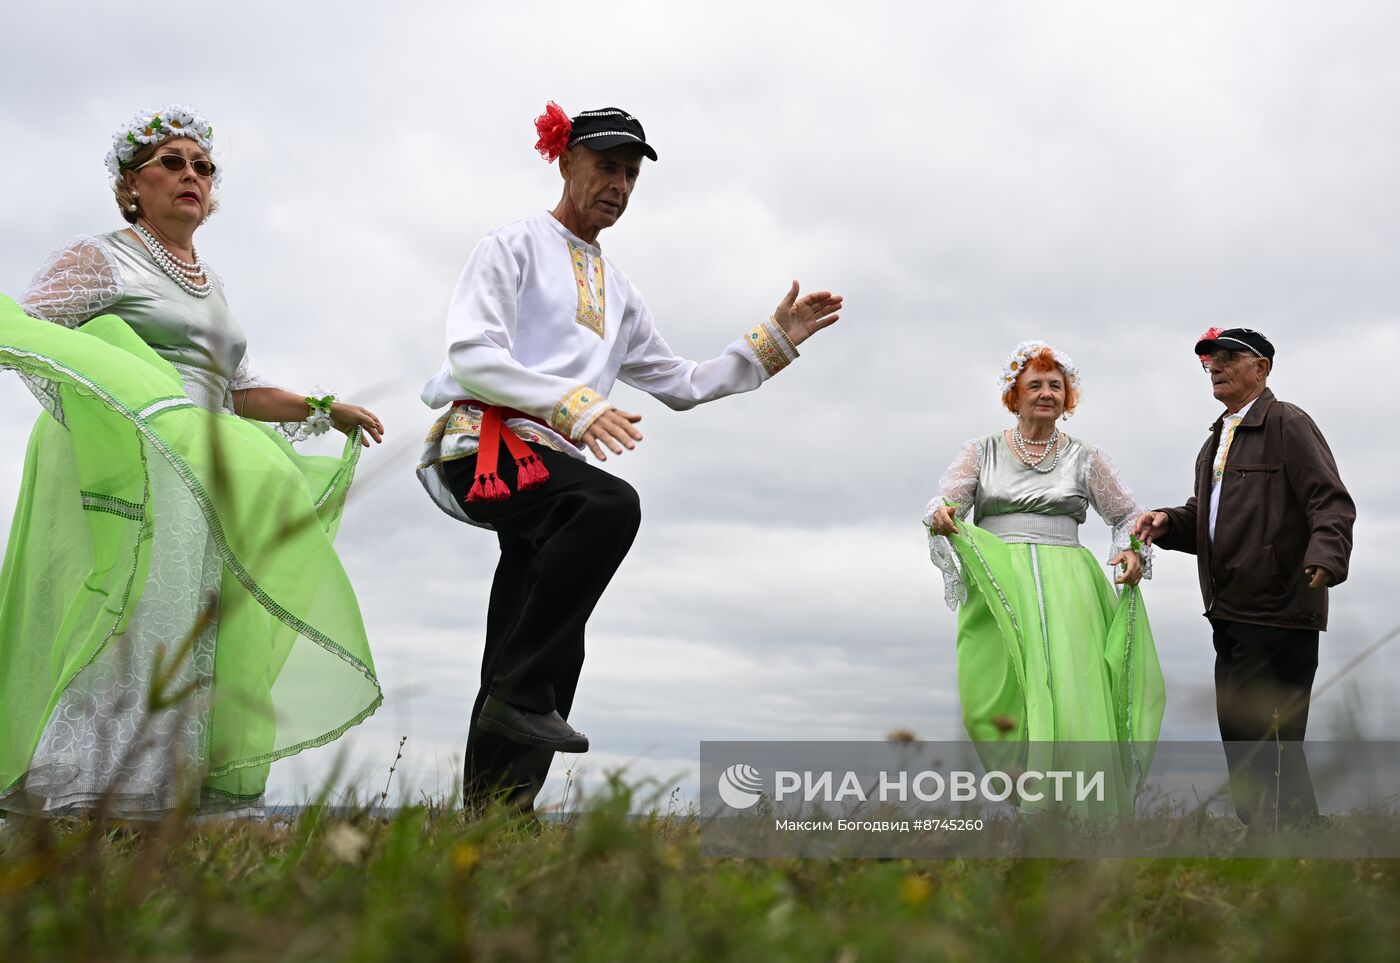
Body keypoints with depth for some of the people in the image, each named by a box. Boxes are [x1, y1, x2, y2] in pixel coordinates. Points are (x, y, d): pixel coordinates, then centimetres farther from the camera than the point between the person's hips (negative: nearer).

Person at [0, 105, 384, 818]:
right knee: (137, 605, -20)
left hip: (203, 480, 7)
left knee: (197, 622, 0)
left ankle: (188, 785, 3)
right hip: (126, 474, -7)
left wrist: (323, 410, 24)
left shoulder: (209, 284, 26)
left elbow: (239, 389, 29)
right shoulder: (101, 258, 6)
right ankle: (89, 782, -16)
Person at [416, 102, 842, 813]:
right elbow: (472, 356, -6)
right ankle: (521, 696, -29)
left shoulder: (619, 294, 29)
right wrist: (574, 404, -18)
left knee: (554, 655, -3)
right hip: (487, 446, -7)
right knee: (613, 504, -35)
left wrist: (775, 339, 23)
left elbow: (684, 385, 31)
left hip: (553, 466, 7)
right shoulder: (513, 247, 8)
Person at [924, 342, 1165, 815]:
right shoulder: (983, 451, 13)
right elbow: (945, 501, 1)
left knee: (1069, 696, -12)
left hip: (1065, 589, 1)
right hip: (996, 586, 0)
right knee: (999, 697, -10)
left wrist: (1134, 550, -8)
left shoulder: (1086, 458, 14)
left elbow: (1129, 516, 14)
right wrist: (941, 516, -24)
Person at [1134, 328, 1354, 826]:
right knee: (1237, 737, 14)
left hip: (1278, 612, -9)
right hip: (1230, 617, 9)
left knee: (1267, 739, -9)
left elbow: (1332, 504, -14)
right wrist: (1169, 523, 6)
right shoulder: (1217, 440, 21)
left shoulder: (1287, 424, -5)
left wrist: (1325, 556, -32)